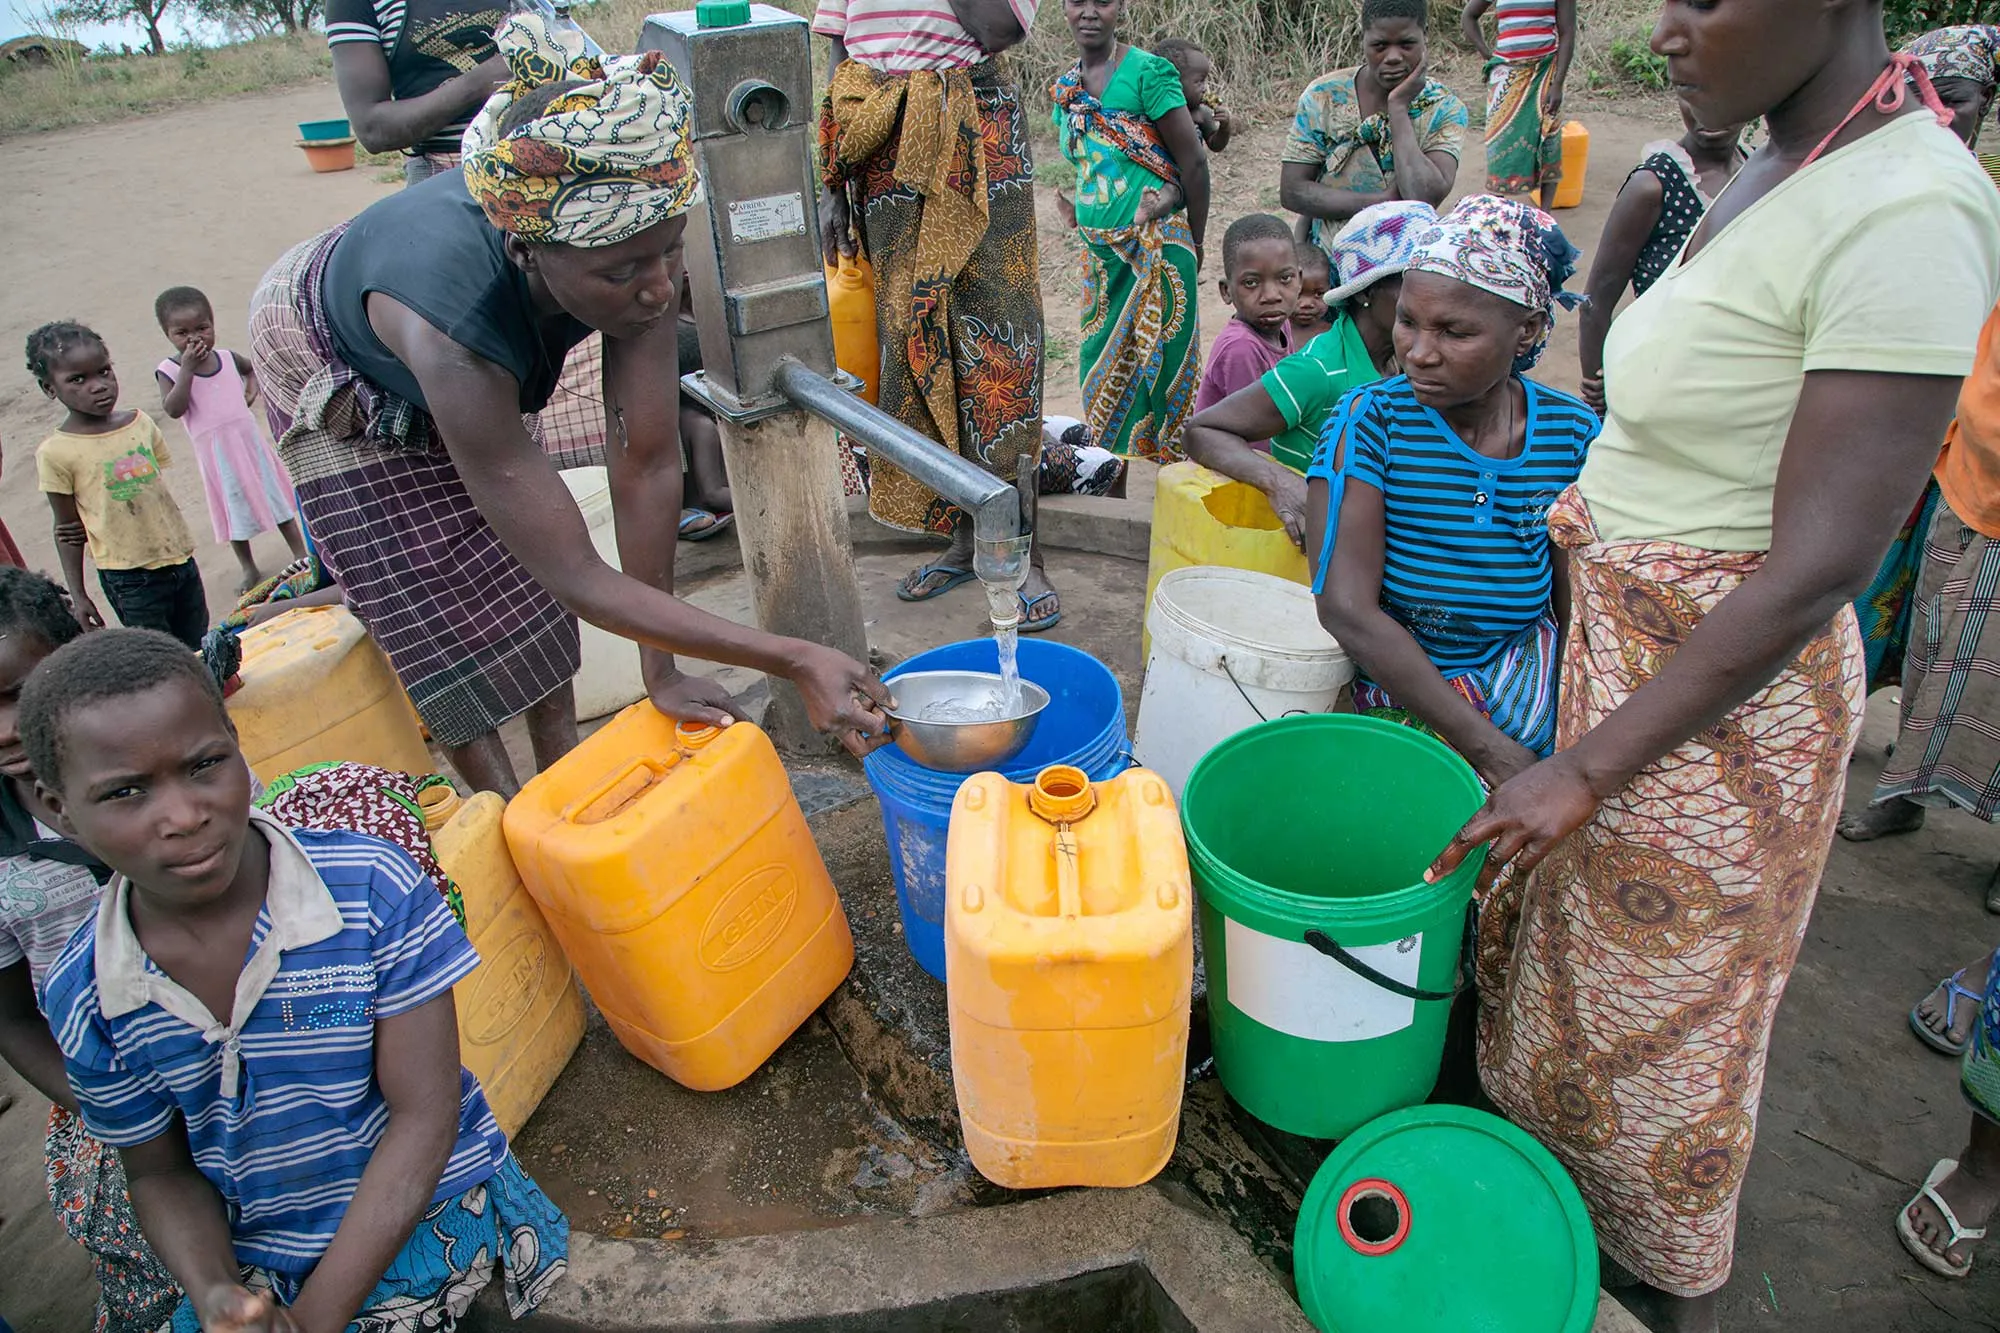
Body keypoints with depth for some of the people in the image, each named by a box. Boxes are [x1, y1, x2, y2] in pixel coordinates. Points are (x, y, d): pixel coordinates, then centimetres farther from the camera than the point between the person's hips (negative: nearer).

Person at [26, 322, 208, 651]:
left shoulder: (140, 422, 3)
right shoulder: (55, 453, -9)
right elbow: (66, 527, -3)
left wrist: (103, 525, -3)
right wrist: (78, 595, -2)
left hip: (179, 556, 4)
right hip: (129, 576, -4)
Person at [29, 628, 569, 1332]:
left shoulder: (372, 885, -18)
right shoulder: (81, 998, -8)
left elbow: (423, 1114, -16)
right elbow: (161, 1173, 4)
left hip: (428, 1214, -2)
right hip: (255, 1257, 3)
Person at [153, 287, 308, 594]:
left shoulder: (227, 357, 1)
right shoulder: (169, 370, -9)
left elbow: (251, 367, 23)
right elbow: (173, 409, -23)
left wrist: (253, 385, 1)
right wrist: (188, 368, -24)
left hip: (250, 440, 2)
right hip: (215, 452, -2)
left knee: (275, 495, 9)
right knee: (235, 509, 8)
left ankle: (301, 554, 19)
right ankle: (249, 568, 21)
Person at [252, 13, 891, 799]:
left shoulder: (627, 247, -37)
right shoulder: (457, 318, -49)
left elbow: (648, 464, -30)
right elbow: (581, 580, -47)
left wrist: (661, 674, -26)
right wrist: (796, 662, -50)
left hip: (478, 371, 4)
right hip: (331, 365, -4)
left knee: (522, 577, 4)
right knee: (437, 613, -1)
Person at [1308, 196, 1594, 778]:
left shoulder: (1573, 432, 1)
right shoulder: (1370, 420, -10)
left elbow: (1577, 608, 6)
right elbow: (1347, 610, -20)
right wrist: (1490, 750, -22)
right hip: (1390, 689, -3)